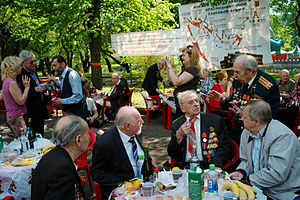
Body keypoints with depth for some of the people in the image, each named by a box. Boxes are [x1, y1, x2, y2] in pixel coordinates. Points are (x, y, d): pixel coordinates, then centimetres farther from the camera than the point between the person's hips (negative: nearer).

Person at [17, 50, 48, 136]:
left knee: (41, 135, 16)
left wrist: (44, 87, 7)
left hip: (40, 109, 9)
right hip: (32, 113, -9)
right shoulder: (20, 75, -18)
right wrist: (35, 90, -33)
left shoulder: (33, 71, 12)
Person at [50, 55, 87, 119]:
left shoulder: (72, 75, -22)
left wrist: (62, 101, -22)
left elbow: (78, 96, -26)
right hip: (69, 110, 9)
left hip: (77, 111, -9)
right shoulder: (63, 75, 6)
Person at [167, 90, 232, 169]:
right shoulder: (176, 124, 8)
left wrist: (216, 165, -19)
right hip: (183, 167, 0)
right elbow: (172, 154, 5)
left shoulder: (215, 120, 3)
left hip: (207, 167, 0)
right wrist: (179, 136, -12)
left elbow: (226, 146, -3)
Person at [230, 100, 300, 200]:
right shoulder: (246, 132, 5)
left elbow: (276, 174, -26)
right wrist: (241, 172, -5)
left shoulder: (282, 136, -20)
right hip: (258, 190, 7)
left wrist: (248, 180, -19)